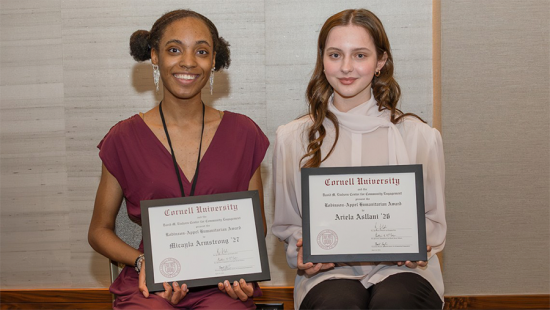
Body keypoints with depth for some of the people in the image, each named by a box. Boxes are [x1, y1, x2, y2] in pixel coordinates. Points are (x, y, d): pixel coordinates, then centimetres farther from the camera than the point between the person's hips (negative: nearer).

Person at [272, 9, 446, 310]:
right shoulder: (292, 138, 10)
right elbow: (287, 225, 17)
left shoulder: (420, 136, 9)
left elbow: (433, 219, 15)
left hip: (400, 269, 1)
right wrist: (303, 253, -4)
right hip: (328, 272, 0)